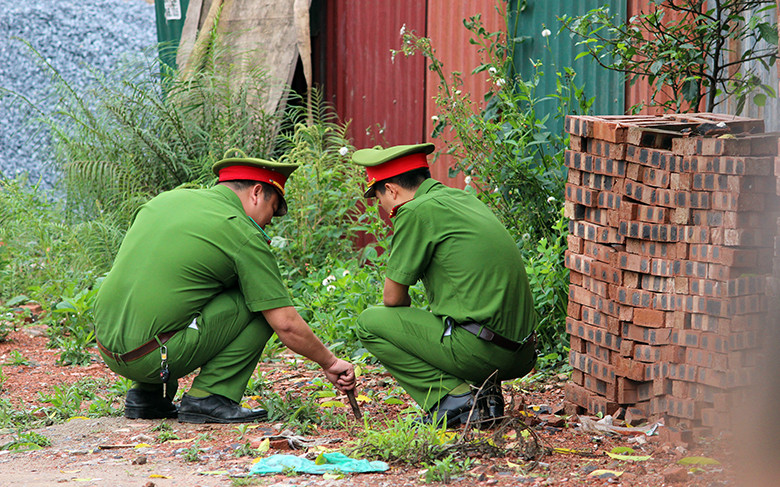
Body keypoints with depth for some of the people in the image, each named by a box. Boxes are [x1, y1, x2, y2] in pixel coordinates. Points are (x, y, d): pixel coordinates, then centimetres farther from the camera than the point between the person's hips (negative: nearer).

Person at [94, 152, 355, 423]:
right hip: (153, 357, -8)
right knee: (262, 307, 1)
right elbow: (286, 324, -6)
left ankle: (147, 394, 19)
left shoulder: (163, 200, 16)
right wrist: (329, 363, 9)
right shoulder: (243, 235, -4)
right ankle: (208, 398, -4)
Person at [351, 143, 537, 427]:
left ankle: (453, 397, -6)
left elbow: (393, 297, -1)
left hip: (480, 351, -8)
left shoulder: (416, 212, -8)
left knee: (370, 322, 4)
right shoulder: (462, 199, 18)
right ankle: (483, 391, 10)